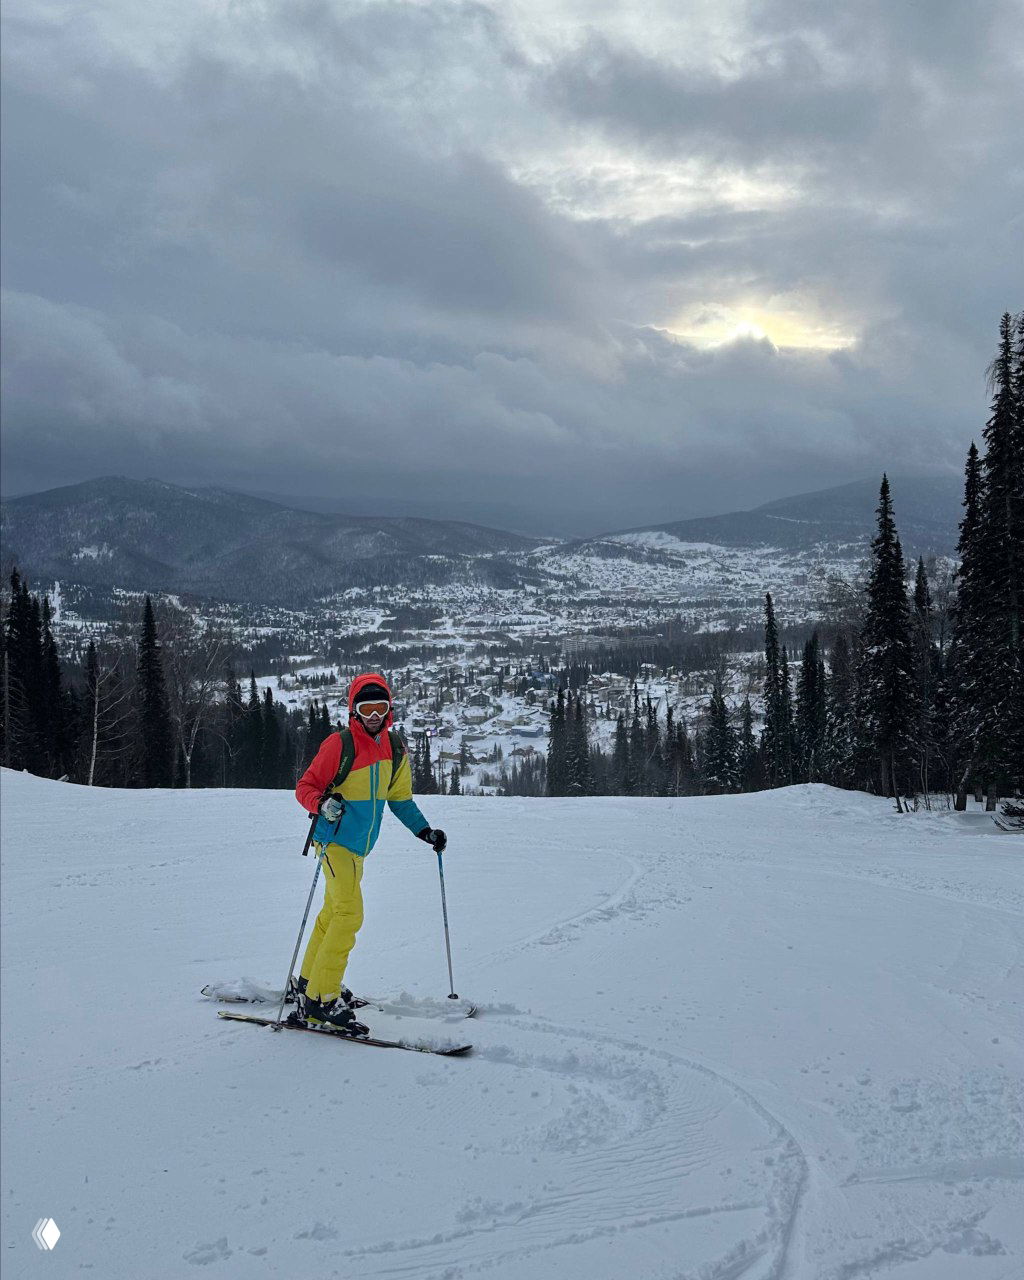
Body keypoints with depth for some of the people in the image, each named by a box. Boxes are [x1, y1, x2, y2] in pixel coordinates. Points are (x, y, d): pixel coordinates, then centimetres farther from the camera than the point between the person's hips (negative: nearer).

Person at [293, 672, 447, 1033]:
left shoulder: (395, 750, 6)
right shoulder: (339, 744, -14)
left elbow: (400, 799, 17)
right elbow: (305, 787, -12)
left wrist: (425, 831, 10)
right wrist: (323, 804, -32)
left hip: (358, 847, 8)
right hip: (335, 840, -8)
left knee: (333, 914, 18)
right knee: (349, 915, -18)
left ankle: (309, 985, 33)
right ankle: (321, 1002, -15)